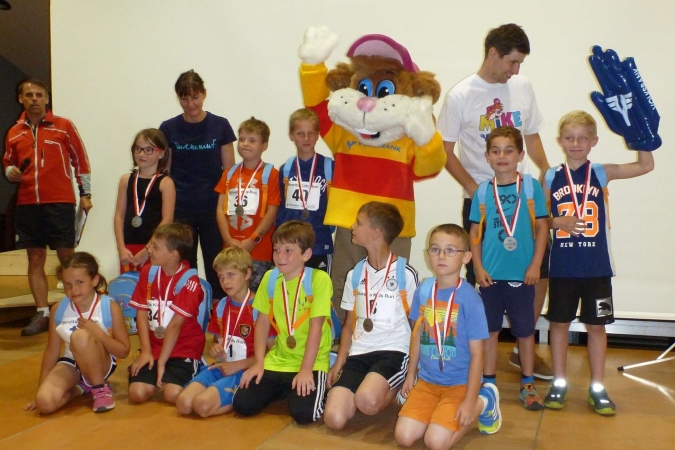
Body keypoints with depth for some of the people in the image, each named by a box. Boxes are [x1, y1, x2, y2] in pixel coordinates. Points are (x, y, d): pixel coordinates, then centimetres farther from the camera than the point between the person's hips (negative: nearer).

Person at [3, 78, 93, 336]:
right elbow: (9, 163, 23)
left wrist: (85, 193, 0)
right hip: (27, 205, 4)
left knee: (67, 258, -1)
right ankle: (42, 314, 13)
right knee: (35, 260, 6)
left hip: (60, 203, -4)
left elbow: (80, 160, 4)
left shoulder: (64, 126, 2)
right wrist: (10, 172, -1)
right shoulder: (14, 133, 11)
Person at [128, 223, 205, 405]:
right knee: (137, 393, -15)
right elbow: (142, 314, 1)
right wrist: (146, 351, -7)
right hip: (154, 347, 4)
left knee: (173, 394, -22)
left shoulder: (189, 281, -14)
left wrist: (162, 361, -14)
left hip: (184, 349, -4)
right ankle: (162, 376, 16)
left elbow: (175, 324, -15)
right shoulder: (148, 272, 2)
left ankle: (195, 368, 8)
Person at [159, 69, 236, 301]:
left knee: (216, 267, 4)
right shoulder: (168, 129, 3)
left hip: (213, 210, -1)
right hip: (180, 211, 1)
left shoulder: (220, 126, 0)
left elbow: (229, 171, 3)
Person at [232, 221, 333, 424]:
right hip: (278, 360, 5)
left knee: (303, 413, -25)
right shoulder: (270, 278, 2)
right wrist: (258, 362, -2)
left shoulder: (319, 279, -14)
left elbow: (315, 326, -17)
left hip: (312, 362, -5)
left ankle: (313, 390, 9)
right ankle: (283, 391, 19)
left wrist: (305, 369, -19)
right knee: (242, 404, -7)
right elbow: (262, 322, 5)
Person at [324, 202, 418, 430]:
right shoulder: (355, 274, 10)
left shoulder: (406, 274, -5)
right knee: (334, 418, -17)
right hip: (358, 353, 5)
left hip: (393, 351, -4)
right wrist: (339, 363, 5)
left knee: (366, 401, -34)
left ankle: (395, 390, -1)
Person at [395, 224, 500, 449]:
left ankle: (484, 402, 9)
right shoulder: (423, 290, -2)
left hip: (460, 383, -4)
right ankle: (443, 412, 19)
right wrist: (411, 374, 13)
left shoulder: (470, 299, -17)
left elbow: (476, 353, -13)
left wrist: (470, 401, -14)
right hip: (427, 380, 4)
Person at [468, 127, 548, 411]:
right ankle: (488, 383, 24)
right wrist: (478, 267, -3)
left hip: (521, 274, -1)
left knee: (525, 330, 9)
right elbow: (475, 232, 4)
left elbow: (541, 227, -2)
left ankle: (527, 384, 24)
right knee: (490, 329, 11)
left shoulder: (531, 187, -3)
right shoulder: (483, 191, 2)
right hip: (491, 274, 2)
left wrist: (535, 265, -7)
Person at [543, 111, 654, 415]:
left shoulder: (602, 173, 1)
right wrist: (559, 221, -16)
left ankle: (597, 388, 22)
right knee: (559, 323, 9)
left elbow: (646, 165, -7)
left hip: (597, 266, 0)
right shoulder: (551, 177, 1)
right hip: (562, 267, 0)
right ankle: (559, 383, 24)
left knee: (596, 325, 9)